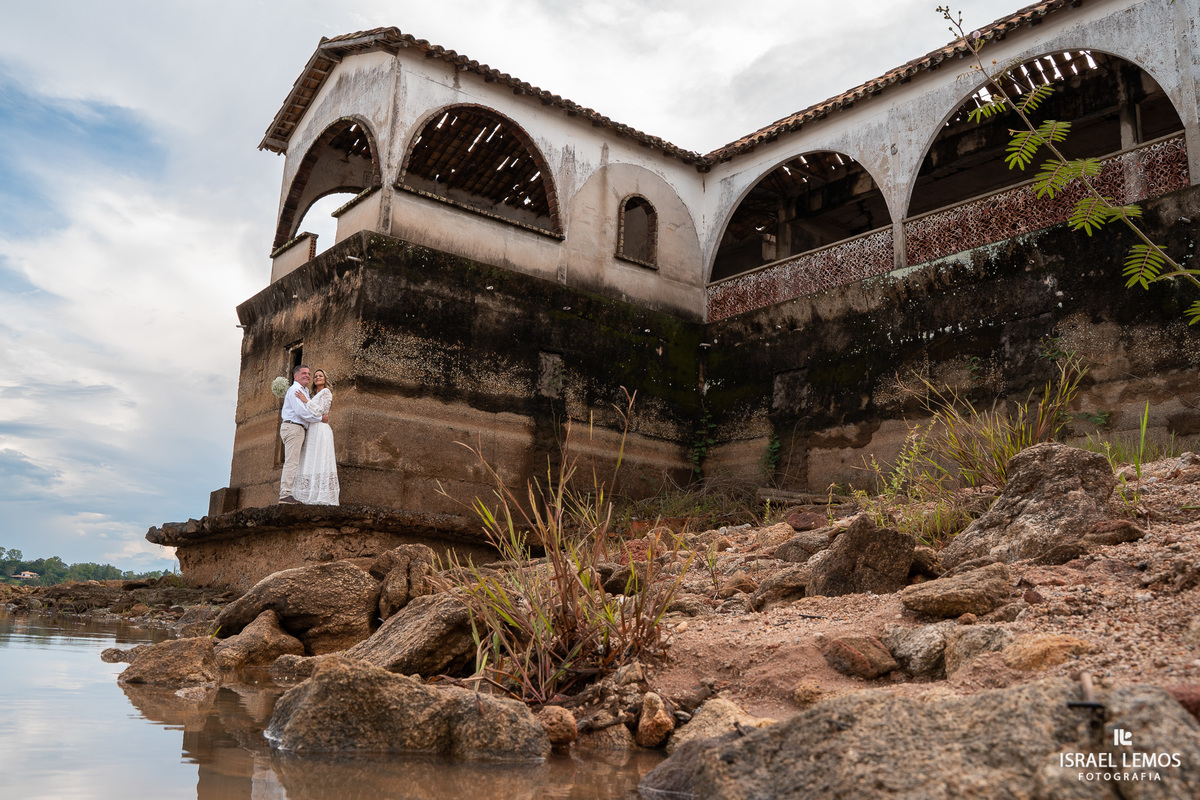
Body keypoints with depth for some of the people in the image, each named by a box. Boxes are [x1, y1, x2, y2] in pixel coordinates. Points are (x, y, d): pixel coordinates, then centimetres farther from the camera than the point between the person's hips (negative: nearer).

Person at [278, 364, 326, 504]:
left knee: (294, 463, 6)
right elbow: (301, 411, -16)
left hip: (299, 429, 10)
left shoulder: (304, 391, 26)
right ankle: (285, 494, -18)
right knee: (292, 461, -14)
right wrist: (320, 418, -8)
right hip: (293, 427, -10)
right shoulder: (294, 390, -6)